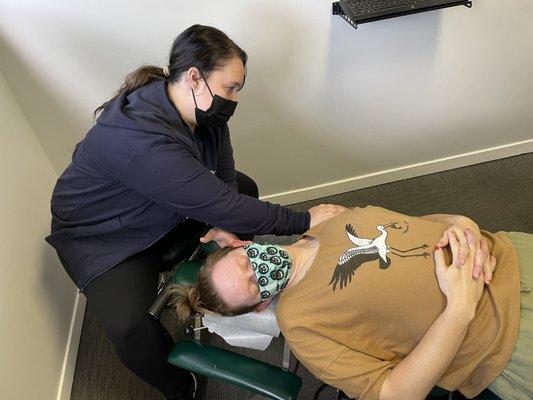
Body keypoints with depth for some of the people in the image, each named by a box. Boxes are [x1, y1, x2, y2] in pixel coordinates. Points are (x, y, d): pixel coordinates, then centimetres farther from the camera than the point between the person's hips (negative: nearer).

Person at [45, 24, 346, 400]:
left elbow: (224, 177, -8)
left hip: (168, 215, 8)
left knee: (245, 187, 7)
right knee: (130, 325, -27)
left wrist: (221, 227, -28)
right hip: (107, 239, -7)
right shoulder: (142, 142, -40)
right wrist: (305, 221, -30)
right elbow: (221, 205, -38)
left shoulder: (203, 110, -13)